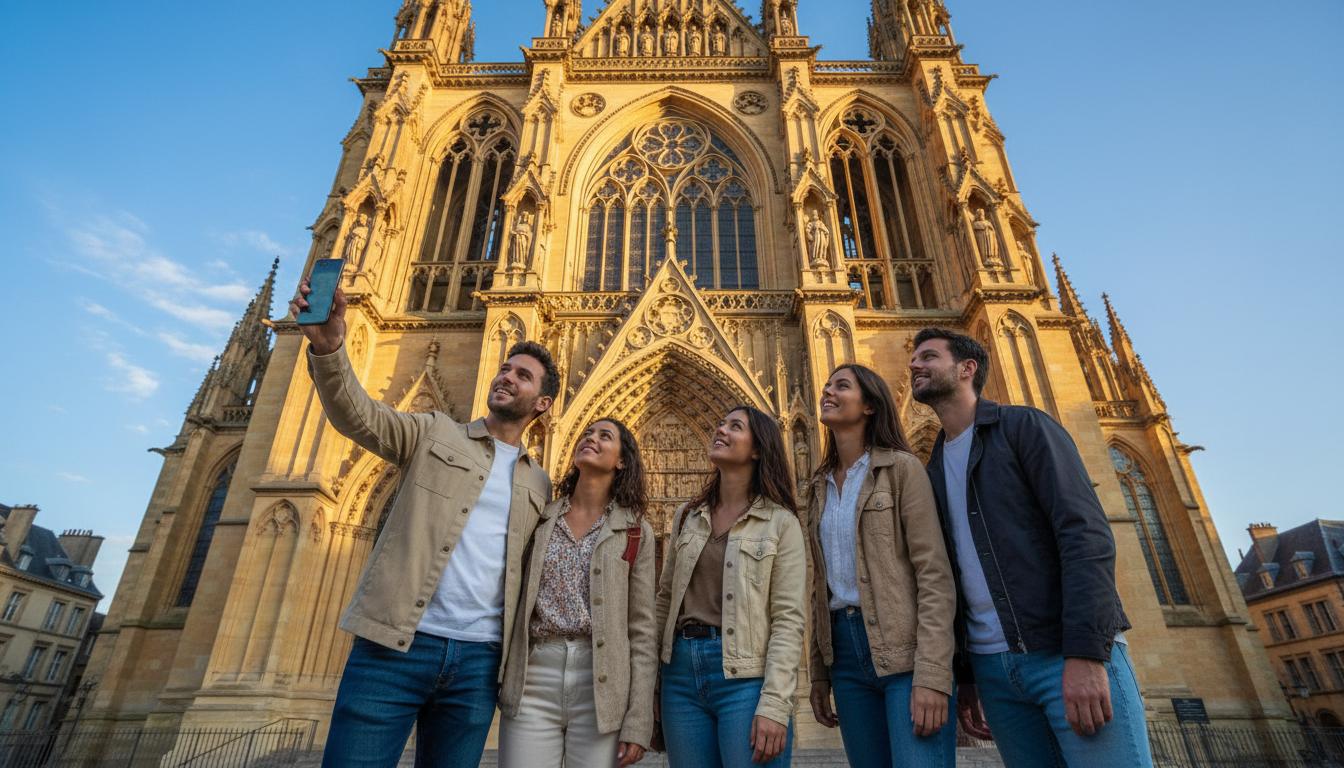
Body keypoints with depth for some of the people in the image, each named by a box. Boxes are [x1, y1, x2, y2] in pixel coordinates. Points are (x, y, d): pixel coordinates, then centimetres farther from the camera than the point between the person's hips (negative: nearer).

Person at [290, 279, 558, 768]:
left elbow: (531, 574, 16)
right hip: (395, 644, -2)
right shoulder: (434, 433, 6)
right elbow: (357, 415, -10)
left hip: (478, 660, 3)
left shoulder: (538, 485, 13)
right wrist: (328, 347, -28)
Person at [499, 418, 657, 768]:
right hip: (532, 680, 2)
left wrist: (638, 722, -3)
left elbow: (643, 630, 0)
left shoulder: (636, 531, 2)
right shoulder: (540, 518, 8)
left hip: (601, 687, -1)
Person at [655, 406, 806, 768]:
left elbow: (789, 620, -9)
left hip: (745, 676, -4)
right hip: (681, 671, 4)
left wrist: (774, 705, -16)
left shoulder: (780, 522, -4)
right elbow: (665, 599, 13)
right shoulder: (687, 516, 10)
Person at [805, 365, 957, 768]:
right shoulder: (820, 487, 14)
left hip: (905, 650, -5)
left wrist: (932, 673, -18)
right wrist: (819, 673, 12)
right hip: (845, 651, 5)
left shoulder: (901, 467, -3)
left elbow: (935, 575, -10)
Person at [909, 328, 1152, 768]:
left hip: (1070, 655, -5)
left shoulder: (1023, 426, -1)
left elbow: (1086, 533, -11)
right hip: (993, 669, 5)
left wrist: (1086, 653, -20)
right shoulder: (934, 471, 15)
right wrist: (963, 676, 10)